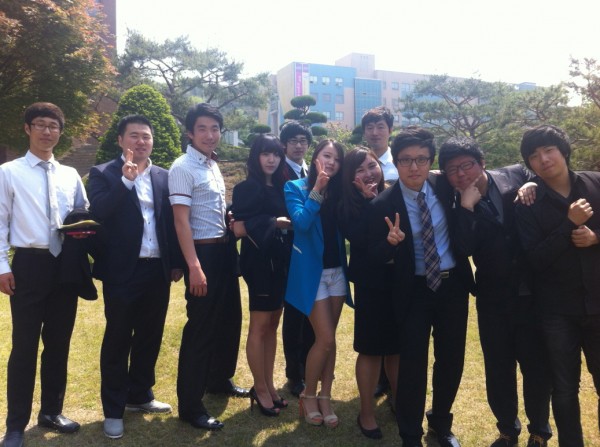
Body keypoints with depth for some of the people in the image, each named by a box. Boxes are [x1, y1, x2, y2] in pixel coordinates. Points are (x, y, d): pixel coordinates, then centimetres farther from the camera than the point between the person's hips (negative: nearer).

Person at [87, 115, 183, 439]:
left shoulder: (163, 177, 10)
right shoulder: (103, 174, -1)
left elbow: (172, 221, 10)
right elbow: (97, 214, -17)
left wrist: (176, 262, 7)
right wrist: (125, 180, -21)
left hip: (158, 270, 5)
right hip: (122, 271, -4)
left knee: (150, 337, 15)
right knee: (117, 339, 6)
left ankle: (140, 395, 33)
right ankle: (113, 409, 20)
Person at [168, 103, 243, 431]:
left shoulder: (213, 164, 12)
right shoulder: (183, 168, -14)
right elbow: (181, 221, -19)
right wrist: (194, 267, -24)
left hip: (225, 249, 9)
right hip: (203, 253, -9)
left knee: (227, 320, 19)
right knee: (201, 327, -1)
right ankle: (190, 405, 12)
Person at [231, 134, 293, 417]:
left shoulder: (281, 188, 12)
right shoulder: (246, 188, -8)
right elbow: (238, 228, -16)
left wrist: (290, 224, -1)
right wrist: (272, 223, -16)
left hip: (281, 262, 7)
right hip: (260, 262, -7)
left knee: (272, 325, 12)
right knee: (260, 326, 3)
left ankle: (269, 385, 23)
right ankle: (260, 389, 15)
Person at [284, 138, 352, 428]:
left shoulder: (338, 191, 9)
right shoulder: (295, 187, -3)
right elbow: (301, 223, -18)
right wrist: (317, 188, -18)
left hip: (337, 271, 5)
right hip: (310, 272, -5)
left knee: (329, 338, 9)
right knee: (325, 339, -6)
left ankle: (325, 398, 21)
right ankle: (309, 396, 16)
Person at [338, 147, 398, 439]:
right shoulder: (349, 204, -4)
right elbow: (357, 238, -21)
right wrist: (369, 200, -20)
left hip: (400, 280, 3)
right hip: (371, 283, -3)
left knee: (397, 346, 15)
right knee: (371, 348, 6)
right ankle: (367, 413, 22)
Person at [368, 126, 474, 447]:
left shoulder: (445, 187, -5)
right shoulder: (383, 205, -15)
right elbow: (375, 259, -13)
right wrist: (390, 242, -32)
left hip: (453, 284, 4)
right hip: (414, 290, -3)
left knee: (451, 359, 14)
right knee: (412, 363, 1)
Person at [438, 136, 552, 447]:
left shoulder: (517, 175, -4)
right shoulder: (457, 205, -5)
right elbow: (464, 248, -18)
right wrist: (467, 206, -24)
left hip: (534, 292, -1)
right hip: (494, 299, 1)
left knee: (537, 366, 12)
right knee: (498, 370, 13)